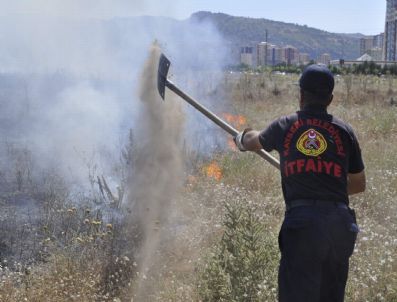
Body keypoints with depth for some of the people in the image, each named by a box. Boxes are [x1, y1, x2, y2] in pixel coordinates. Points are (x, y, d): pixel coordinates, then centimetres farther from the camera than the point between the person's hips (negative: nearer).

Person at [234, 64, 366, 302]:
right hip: (341, 222, 3)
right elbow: (359, 184, 16)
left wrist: (242, 140, 53)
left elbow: (254, 141, 30)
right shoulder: (344, 131, 9)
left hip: (302, 222, -2)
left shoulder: (285, 126, 8)